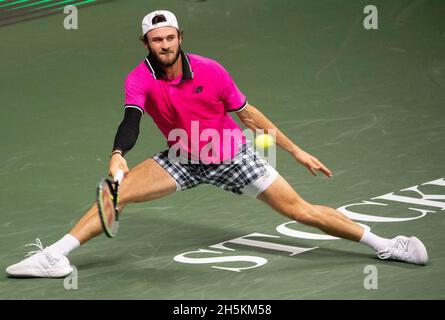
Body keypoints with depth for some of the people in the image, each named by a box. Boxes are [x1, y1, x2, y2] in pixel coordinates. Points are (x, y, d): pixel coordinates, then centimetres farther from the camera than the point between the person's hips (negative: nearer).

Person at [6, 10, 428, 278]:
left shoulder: (211, 72, -16)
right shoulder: (140, 78, -15)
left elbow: (248, 114, -5)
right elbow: (131, 120, -31)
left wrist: (296, 152, -1)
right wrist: (117, 155, -53)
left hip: (233, 157, -1)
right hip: (182, 160, 1)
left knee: (299, 210, -5)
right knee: (116, 190, -17)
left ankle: (380, 243, 6)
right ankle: (55, 255, -16)